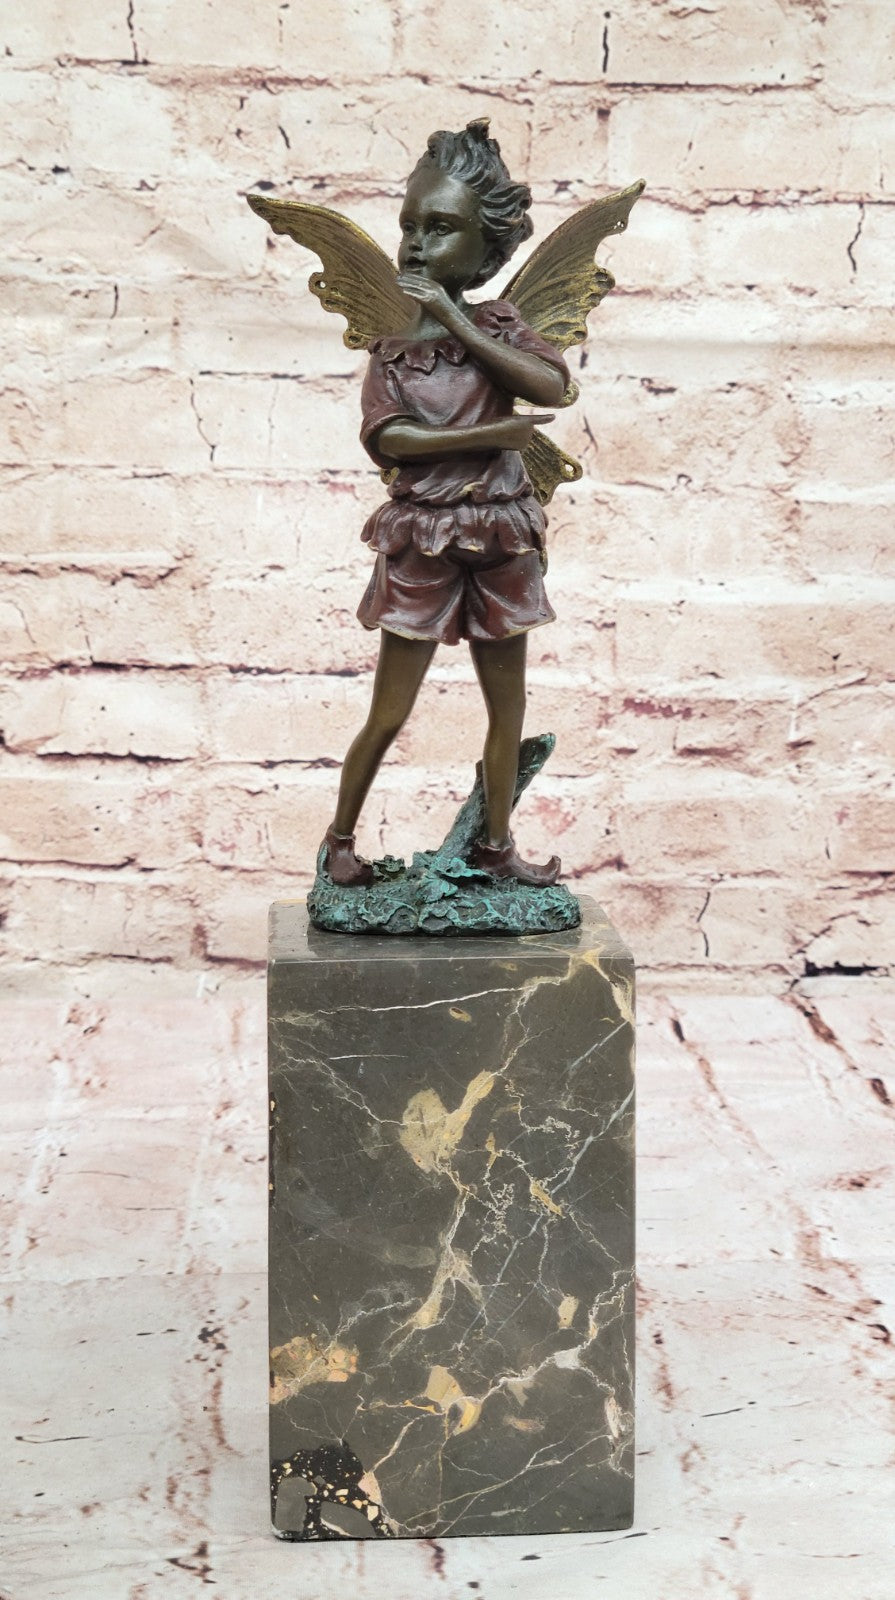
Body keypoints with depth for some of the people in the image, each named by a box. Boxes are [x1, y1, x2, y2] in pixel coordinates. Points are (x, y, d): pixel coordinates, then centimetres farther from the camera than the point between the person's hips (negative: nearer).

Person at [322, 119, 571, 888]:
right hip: (422, 542, -2)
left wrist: (457, 321, -15)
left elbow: (552, 384, -17)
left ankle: (497, 842, 25)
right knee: (389, 713, 3)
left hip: (500, 539, 2)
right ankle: (341, 837, 22)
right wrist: (495, 433, -20)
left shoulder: (497, 323, 2)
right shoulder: (391, 345, -1)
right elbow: (388, 437, -16)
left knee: (509, 705, 10)